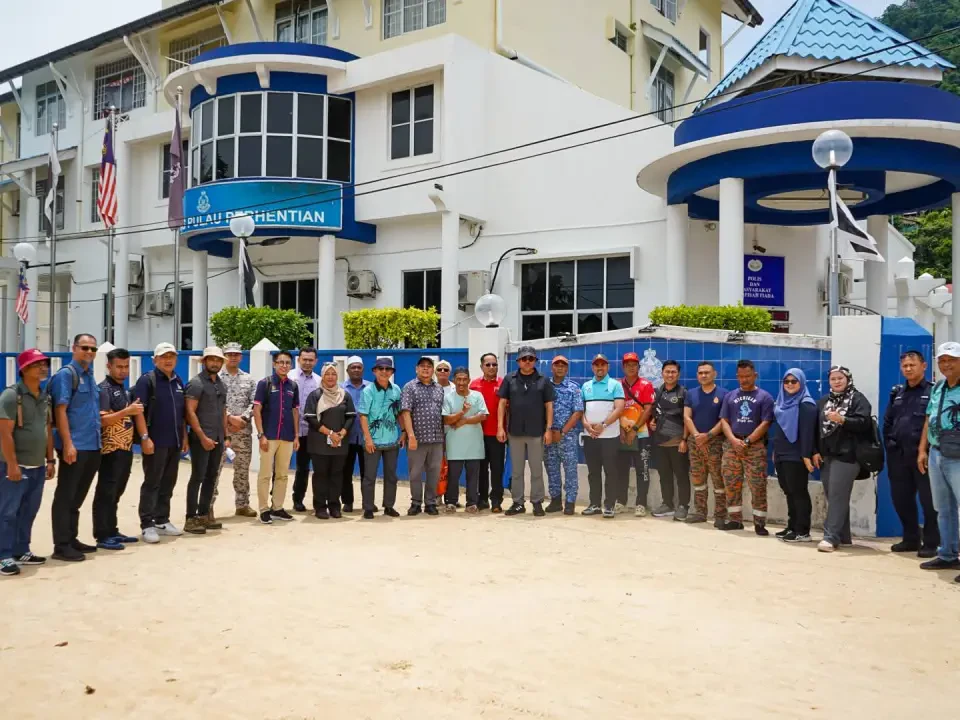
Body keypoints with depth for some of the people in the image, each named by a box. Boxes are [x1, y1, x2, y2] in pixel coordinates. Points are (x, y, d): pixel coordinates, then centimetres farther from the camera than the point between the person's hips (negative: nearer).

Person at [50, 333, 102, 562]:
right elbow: (60, 410, -15)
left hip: (92, 446, 8)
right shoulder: (66, 374, -8)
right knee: (65, 497, -2)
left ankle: (72, 539, 24)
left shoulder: (89, 375, 16)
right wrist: (68, 444, -20)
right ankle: (61, 545, 3)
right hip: (75, 446, -8)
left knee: (77, 496, 15)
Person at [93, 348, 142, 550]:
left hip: (125, 449, 9)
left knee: (116, 493, 14)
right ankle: (102, 536, -1)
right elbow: (101, 420, -20)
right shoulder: (104, 389, -10)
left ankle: (112, 531, 21)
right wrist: (127, 411, -24)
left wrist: (135, 411, 10)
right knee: (106, 493, -4)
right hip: (111, 450, -9)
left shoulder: (124, 389, 17)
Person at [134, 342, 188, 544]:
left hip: (175, 442, 7)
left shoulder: (178, 381, 14)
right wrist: (145, 437, -19)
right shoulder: (147, 380, -7)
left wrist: (184, 436, 14)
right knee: (152, 483, -2)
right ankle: (147, 525, 4)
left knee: (168, 483, 12)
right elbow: (139, 410, -13)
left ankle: (162, 521, 22)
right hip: (156, 441, -7)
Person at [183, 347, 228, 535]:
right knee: (197, 477, -6)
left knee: (211, 478, 10)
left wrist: (225, 437, 14)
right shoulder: (196, 383, -8)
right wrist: (203, 437, -18)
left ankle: (204, 515, 17)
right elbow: (190, 412, -15)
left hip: (218, 439, 7)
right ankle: (191, 519, -1)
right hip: (201, 438, -7)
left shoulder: (221, 384, 14)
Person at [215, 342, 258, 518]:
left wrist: (243, 419, -11)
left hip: (243, 431, 4)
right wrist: (230, 418, -16)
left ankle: (242, 504, 19)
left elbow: (254, 403, 4)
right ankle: (208, 506, 2)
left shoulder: (249, 379, 12)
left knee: (243, 469, 10)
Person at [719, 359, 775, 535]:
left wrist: (747, 441, -12)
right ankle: (734, 519, 15)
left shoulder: (765, 397, 3)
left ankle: (760, 523, 2)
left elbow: (765, 423, -5)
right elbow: (724, 421, 7)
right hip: (731, 445, 3)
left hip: (755, 446, -3)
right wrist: (733, 440, -10)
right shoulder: (730, 396, 13)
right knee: (731, 485, 5)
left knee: (758, 486, -5)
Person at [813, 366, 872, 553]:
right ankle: (843, 536, 19)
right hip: (826, 455, 7)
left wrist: (842, 419, -26)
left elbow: (864, 423, -13)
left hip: (847, 455, -7)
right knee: (833, 497, 9)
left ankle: (831, 536, -10)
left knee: (838, 496, -10)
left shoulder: (858, 399, -1)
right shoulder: (824, 401, 18)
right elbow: (817, 427, 15)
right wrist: (816, 451, 7)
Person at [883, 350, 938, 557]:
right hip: (899, 456, 6)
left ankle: (931, 543, 11)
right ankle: (911, 539, 24)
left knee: (929, 500, 1)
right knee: (901, 499, 11)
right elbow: (887, 422, 18)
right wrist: (889, 444, 9)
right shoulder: (897, 393, 15)